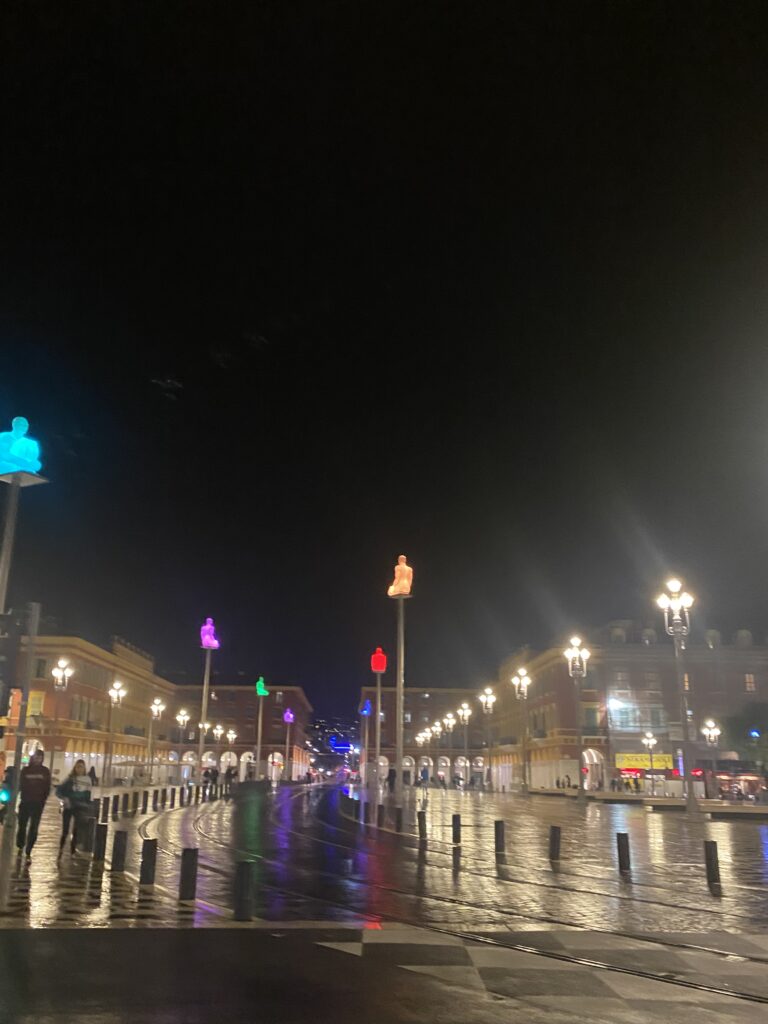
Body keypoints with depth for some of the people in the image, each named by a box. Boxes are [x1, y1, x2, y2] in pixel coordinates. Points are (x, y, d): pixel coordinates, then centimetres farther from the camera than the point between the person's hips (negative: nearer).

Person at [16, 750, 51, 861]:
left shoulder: (45, 771, 2)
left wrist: (43, 800, -6)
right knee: (22, 826, 6)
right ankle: (20, 847, 28)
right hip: (25, 802, 0)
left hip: (38, 803, 0)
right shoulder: (25, 769, 3)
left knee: (33, 828, 0)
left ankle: (28, 852, 6)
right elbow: (20, 785, 2)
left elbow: (47, 788, 3)